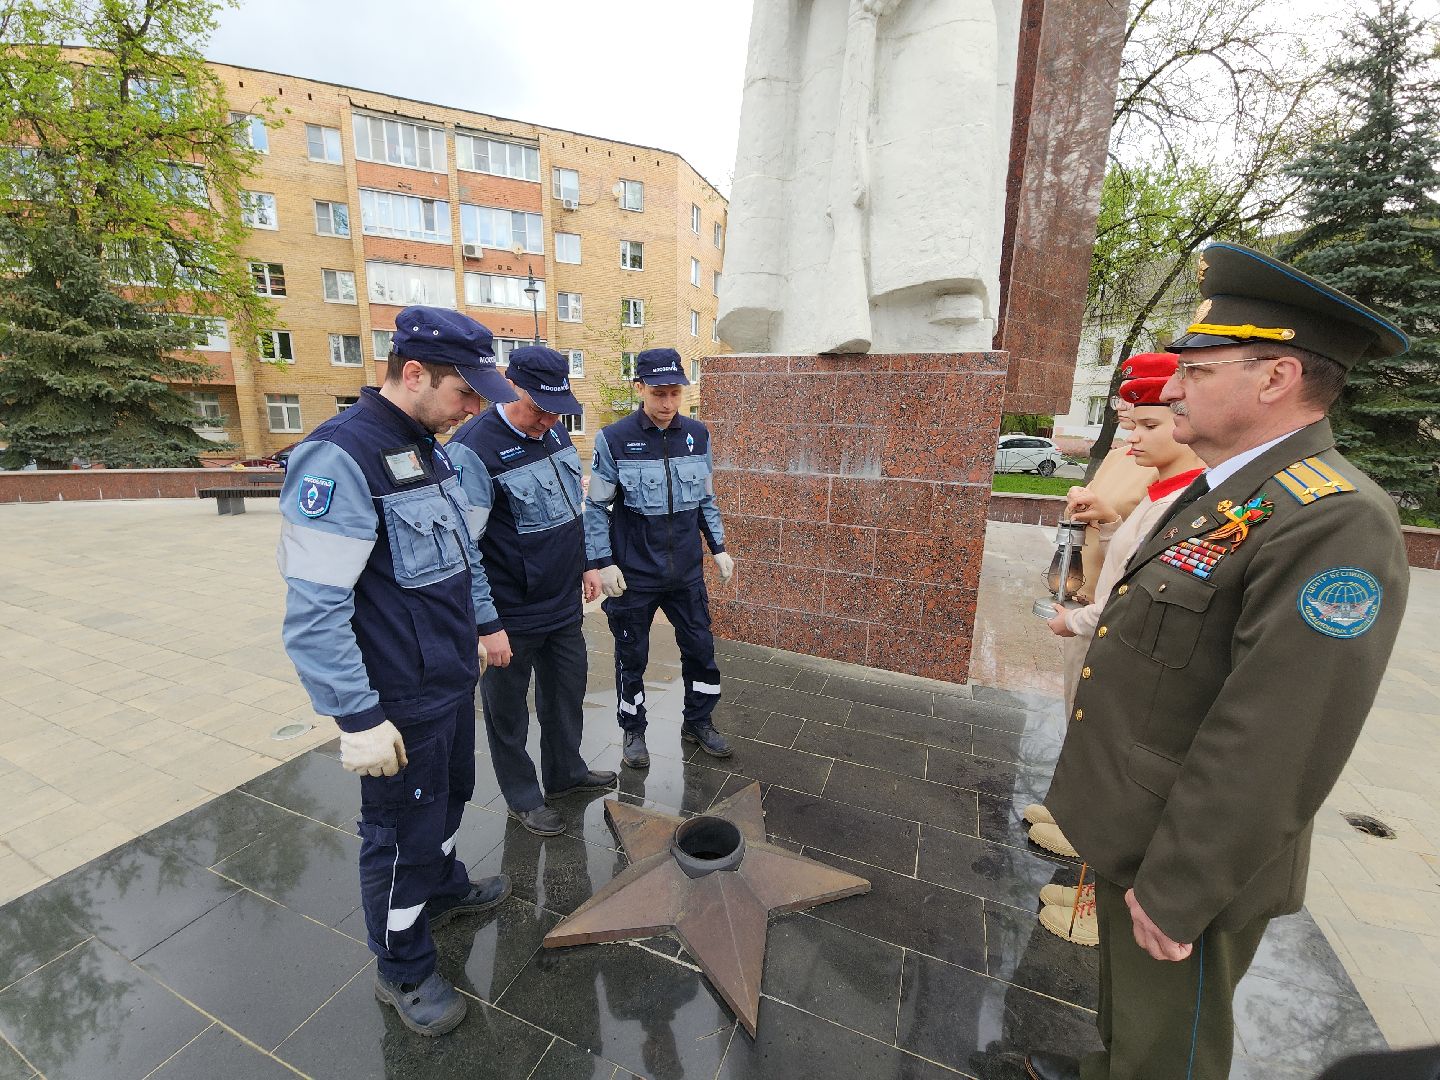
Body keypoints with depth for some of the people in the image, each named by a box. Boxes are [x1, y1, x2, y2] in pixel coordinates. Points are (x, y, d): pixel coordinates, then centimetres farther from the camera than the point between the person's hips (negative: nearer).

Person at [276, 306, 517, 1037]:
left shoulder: (426, 448, 6)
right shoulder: (341, 457, -23)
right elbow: (314, 613, -24)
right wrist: (358, 719, -21)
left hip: (453, 683, 9)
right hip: (400, 705, -8)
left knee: (448, 800, 27)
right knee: (401, 835, 12)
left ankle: (445, 887, 53)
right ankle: (403, 972, 36)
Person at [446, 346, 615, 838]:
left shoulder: (554, 431, 3)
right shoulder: (473, 449, -21)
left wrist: (586, 564, 16)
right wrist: (487, 625, -18)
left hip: (564, 602, 7)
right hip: (511, 616, -7)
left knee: (567, 691, 21)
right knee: (508, 710, 14)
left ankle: (567, 772, 44)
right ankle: (523, 797, 36)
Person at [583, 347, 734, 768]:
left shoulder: (697, 434, 1)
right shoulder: (614, 439, -10)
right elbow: (596, 506, -5)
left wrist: (718, 548, 8)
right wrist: (602, 563, -10)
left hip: (687, 572, 3)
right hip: (633, 575, -3)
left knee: (701, 649, 13)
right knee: (632, 656, 13)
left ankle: (698, 721, 37)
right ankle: (633, 730, 35)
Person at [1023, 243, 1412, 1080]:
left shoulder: (1334, 524, -27)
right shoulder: (1225, 493, 4)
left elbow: (1270, 751, -28)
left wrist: (1175, 894, -21)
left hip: (1183, 861, -8)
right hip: (1129, 829, 8)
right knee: (1126, 1005, 32)